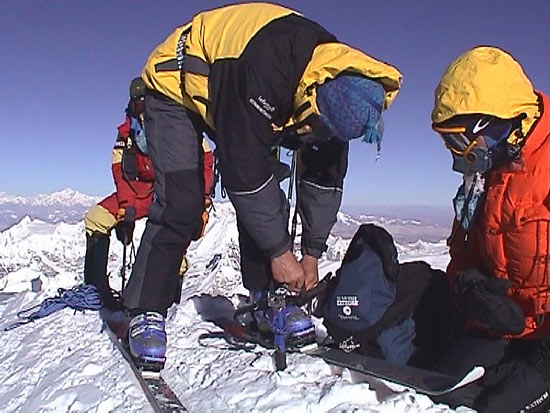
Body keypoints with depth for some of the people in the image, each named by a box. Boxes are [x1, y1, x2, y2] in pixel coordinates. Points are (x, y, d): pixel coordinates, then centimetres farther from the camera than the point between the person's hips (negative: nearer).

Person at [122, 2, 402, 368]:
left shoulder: (341, 81, -17)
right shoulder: (264, 67, -41)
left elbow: (326, 175, -9)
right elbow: (243, 169, -36)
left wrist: (312, 252, -8)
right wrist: (279, 251, -26)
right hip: (176, 85, -6)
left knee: (267, 200, -7)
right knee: (181, 204, -20)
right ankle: (146, 312, -7)